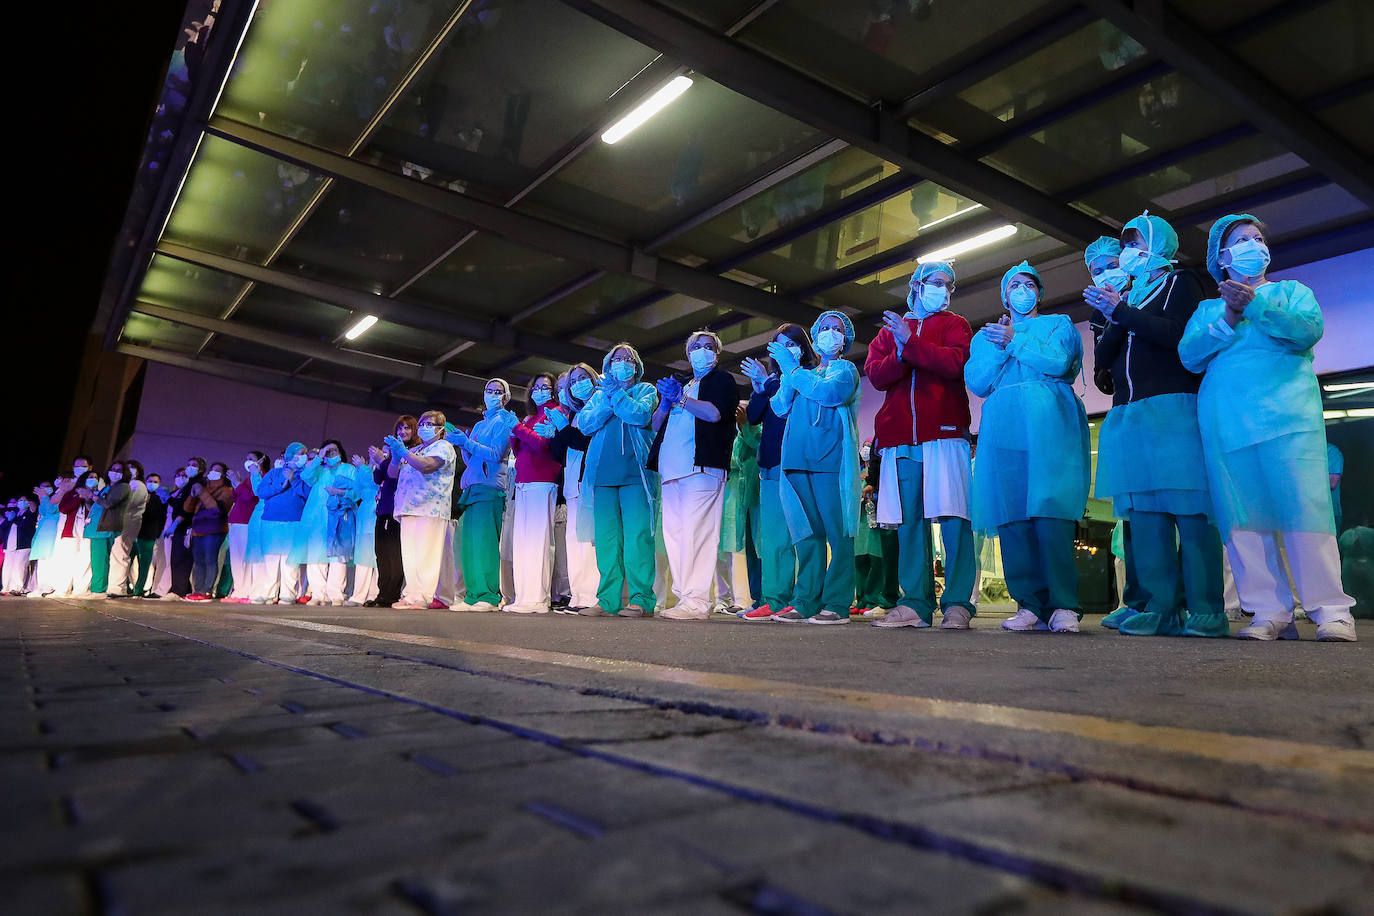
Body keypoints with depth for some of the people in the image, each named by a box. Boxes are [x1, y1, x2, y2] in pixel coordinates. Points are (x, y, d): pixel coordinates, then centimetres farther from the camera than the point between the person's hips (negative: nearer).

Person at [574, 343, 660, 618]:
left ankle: (640, 598, -10)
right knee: (606, 538, 0)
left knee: (637, 535, -11)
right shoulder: (599, 393, 25)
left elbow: (641, 415, -7)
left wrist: (614, 393, 2)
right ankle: (608, 600, 3)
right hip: (603, 472, 4)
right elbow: (584, 423, 7)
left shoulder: (645, 390, 15)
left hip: (635, 472, -3)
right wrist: (608, 400, -2)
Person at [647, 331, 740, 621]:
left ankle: (697, 600, -17)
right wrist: (665, 401, 5)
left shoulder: (722, 380, 11)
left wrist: (679, 398, -4)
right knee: (673, 531, -1)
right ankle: (683, 596, 1)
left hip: (701, 466, -7)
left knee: (696, 531, -15)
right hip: (672, 468, 7)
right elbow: (656, 425, 24)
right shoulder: (681, 385, 30)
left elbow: (715, 412, -9)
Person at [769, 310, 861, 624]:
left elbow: (829, 393, -12)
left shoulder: (846, 369, 9)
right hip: (798, 460, 6)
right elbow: (780, 407, 15)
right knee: (808, 533, 5)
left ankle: (837, 604, -6)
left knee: (837, 533, -7)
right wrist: (788, 373, 1)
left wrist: (793, 369, -3)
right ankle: (805, 602, 7)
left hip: (831, 460, -5)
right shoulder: (806, 373, 26)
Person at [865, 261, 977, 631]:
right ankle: (916, 604, 4)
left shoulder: (955, 324, 14)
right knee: (909, 521, 1)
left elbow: (955, 363, -7)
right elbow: (875, 375, 5)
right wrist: (902, 353, -11)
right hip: (900, 436, 3)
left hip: (944, 432, -2)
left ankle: (958, 604, -4)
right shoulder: (890, 329, 21)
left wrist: (910, 344, -9)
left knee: (952, 518, -9)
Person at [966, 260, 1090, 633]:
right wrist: (999, 348, -1)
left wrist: (1014, 341, 1)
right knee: (1012, 517, -7)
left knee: (1050, 511, -16)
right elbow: (977, 383, 11)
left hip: (1049, 424, -2)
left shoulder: (1058, 324, 21)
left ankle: (1063, 605, -14)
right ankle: (1029, 604, -4)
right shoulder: (986, 335, 27)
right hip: (1004, 428, 3)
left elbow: (1058, 363, -1)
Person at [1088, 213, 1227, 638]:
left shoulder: (1180, 283, 10)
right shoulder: (1129, 296, 26)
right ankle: (1161, 608, -3)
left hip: (1173, 409, -6)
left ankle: (1205, 611, -8)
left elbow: (1180, 335, -9)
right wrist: (1115, 320, -2)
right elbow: (1103, 357, 15)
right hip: (1129, 415, 6)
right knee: (1144, 513, -3)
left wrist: (1122, 311, -7)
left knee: (1190, 509, -10)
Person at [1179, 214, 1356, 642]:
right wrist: (1229, 317, -7)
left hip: (1286, 411, -2)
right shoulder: (1207, 309, 23)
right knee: (1243, 518, -4)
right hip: (1225, 421, 2)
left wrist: (1254, 304, -11)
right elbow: (1189, 355, 5)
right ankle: (1271, 613, 0)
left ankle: (1331, 610, -7)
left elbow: (1309, 330, -2)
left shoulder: (1292, 291, 20)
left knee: (1304, 509, -12)